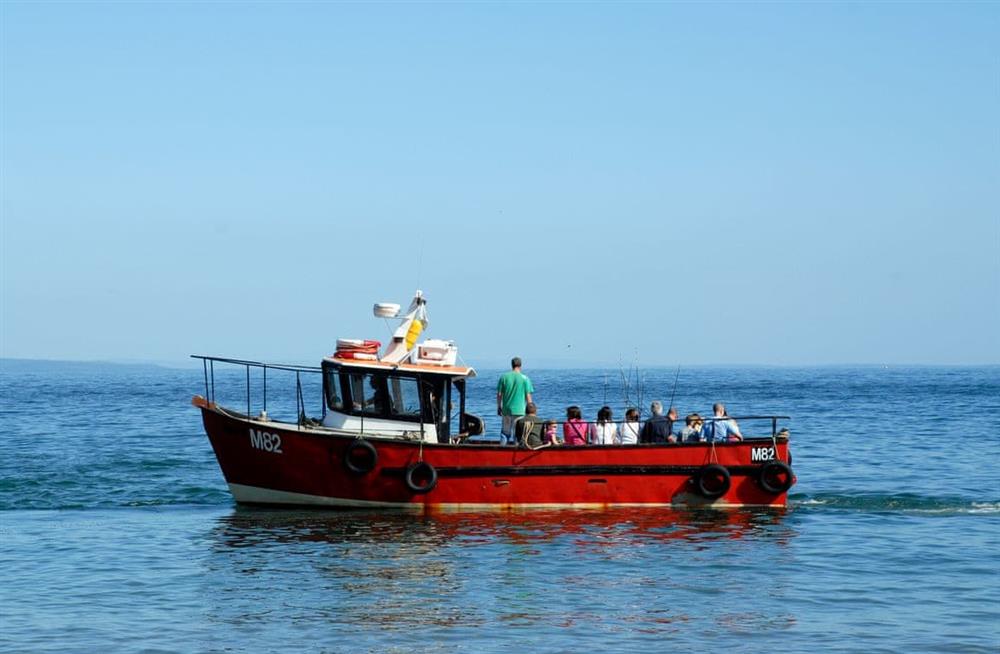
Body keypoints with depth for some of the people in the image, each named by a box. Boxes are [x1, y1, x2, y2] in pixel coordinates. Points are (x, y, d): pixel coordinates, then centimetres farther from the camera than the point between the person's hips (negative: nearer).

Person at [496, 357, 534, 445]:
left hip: (506, 409, 2)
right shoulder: (525, 378, -5)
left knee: (505, 431, 12)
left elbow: (499, 394, 3)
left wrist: (499, 407, 15)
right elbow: (528, 396, -4)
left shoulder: (504, 377, 0)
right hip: (519, 410, -2)